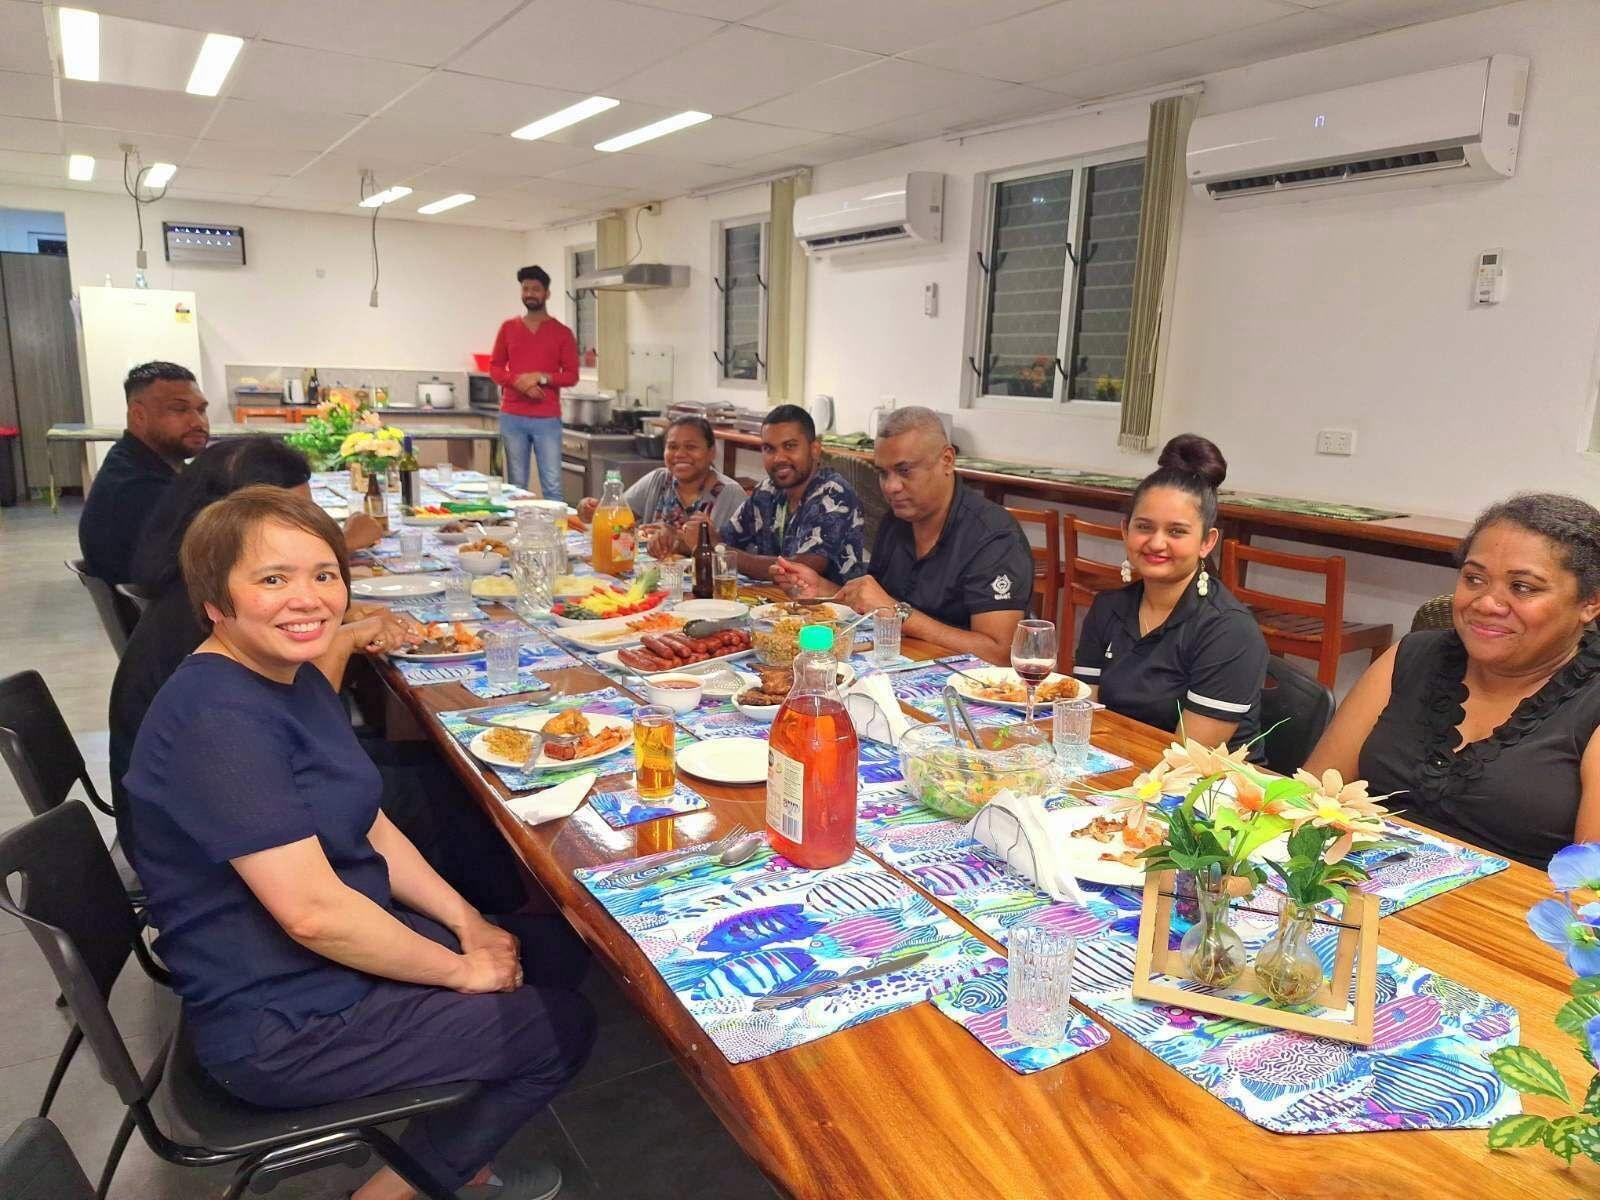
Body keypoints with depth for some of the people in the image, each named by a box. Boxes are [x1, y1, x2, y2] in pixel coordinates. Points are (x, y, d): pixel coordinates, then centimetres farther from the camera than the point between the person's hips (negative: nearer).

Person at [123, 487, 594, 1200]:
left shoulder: (299, 680, 3)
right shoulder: (217, 719, -27)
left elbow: (370, 829, 9)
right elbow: (312, 911, -30)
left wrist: (468, 923, 1)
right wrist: (460, 968, -16)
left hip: (348, 948, 9)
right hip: (278, 1027, -9)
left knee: (555, 948, 14)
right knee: (561, 1027, -1)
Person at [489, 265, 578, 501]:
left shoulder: (562, 332, 4)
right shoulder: (508, 327, 11)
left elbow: (571, 375, 2)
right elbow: (494, 368, 11)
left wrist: (541, 377, -14)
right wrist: (517, 382, -8)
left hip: (548, 419, -2)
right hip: (512, 417, 2)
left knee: (552, 486, -6)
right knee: (516, 486, 3)